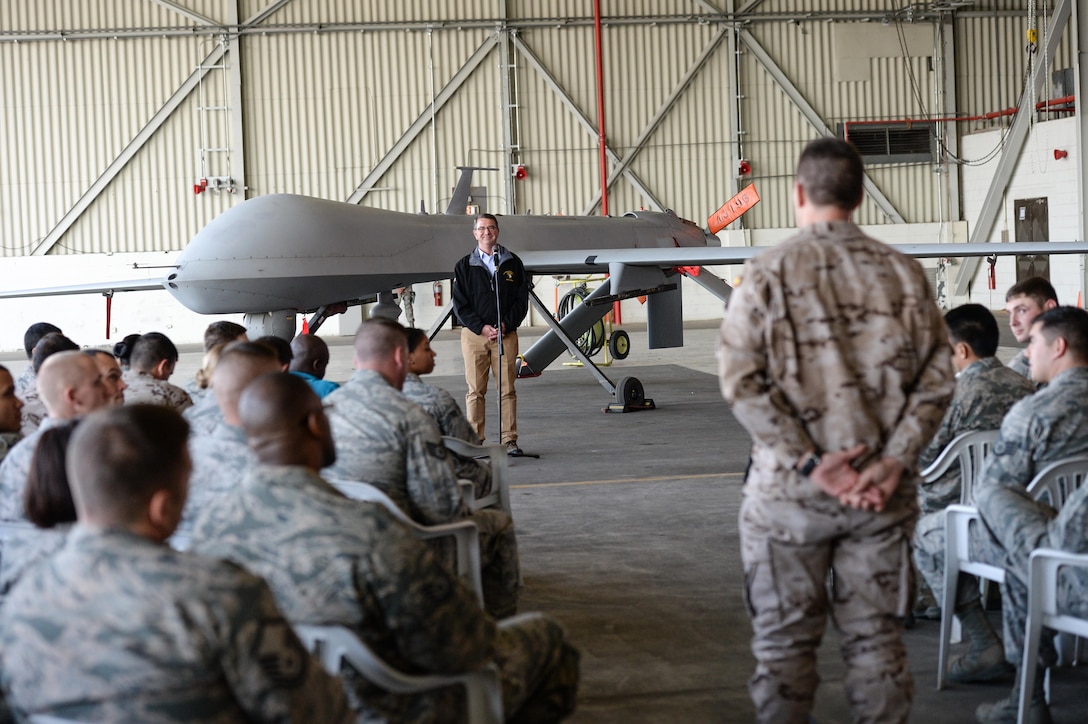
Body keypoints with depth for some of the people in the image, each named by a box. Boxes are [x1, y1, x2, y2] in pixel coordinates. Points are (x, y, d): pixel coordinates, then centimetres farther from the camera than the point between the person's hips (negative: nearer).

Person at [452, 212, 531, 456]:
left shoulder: (513, 263, 8)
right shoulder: (464, 266, 6)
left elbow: (522, 300, 6)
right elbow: (460, 304, 2)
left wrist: (506, 325, -8)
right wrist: (481, 328, -9)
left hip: (506, 333, 1)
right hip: (474, 334, 0)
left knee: (507, 389, 1)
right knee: (475, 390, 0)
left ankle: (509, 440, 6)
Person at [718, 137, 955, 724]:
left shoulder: (768, 272, -5)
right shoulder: (902, 273, 3)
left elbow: (741, 380, -12)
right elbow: (935, 379, -1)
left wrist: (809, 462, -11)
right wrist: (893, 461, -6)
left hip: (789, 492, -2)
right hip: (882, 493, 2)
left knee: (784, 640, 9)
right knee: (876, 637, 10)